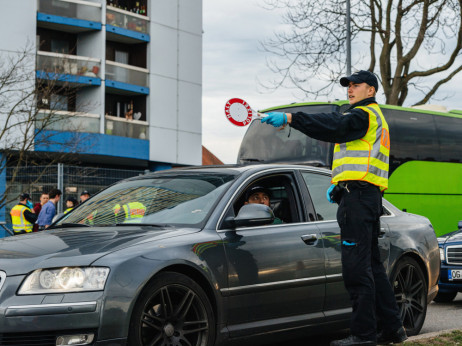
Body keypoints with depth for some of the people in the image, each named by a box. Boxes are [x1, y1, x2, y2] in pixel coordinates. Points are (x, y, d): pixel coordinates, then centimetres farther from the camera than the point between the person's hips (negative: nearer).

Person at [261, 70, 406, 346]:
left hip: (358, 196, -11)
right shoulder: (374, 118, 27)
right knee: (372, 265, 14)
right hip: (370, 196, 11)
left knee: (357, 266, -10)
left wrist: (290, 118, -31)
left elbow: (334, 126, -25)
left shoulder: (364, 115, -6)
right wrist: (339, 184, 19)